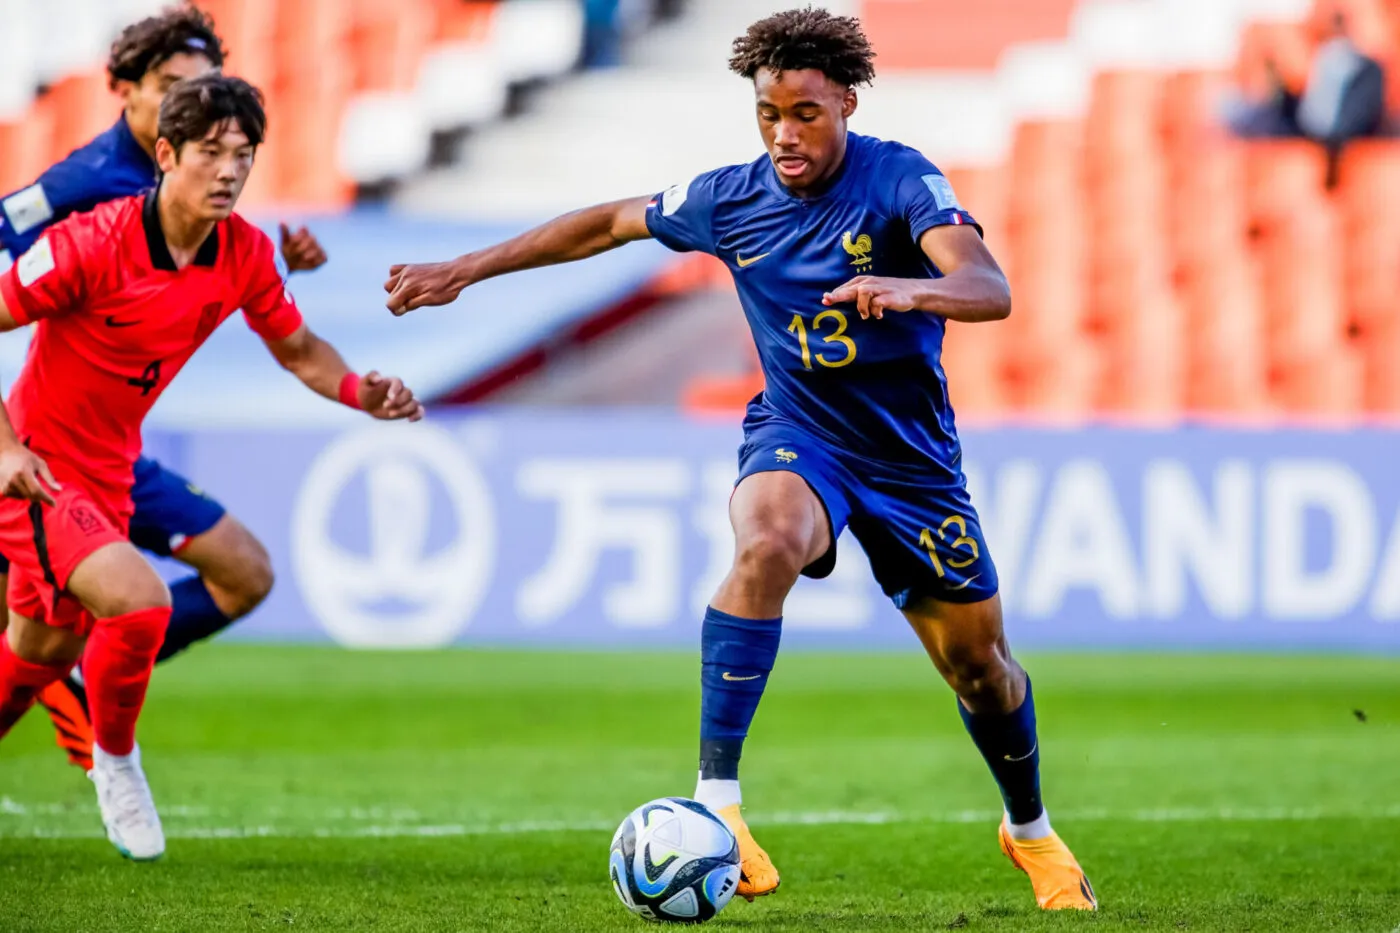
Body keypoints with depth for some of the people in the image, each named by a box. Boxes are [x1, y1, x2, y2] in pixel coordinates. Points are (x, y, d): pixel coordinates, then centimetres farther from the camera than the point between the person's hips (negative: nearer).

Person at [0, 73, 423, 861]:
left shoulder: (245, 255, -6)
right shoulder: (91, 245, -25)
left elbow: (298, 349, 9)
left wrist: (360, 392, -11)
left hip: (109, 475, 7)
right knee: (139, 600, -27)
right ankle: (115, 759, -1)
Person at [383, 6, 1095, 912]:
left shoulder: (899, 180, -18)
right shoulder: (730, 198, -6)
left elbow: (991, 291, -32)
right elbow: (610, 223, 11)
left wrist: (908, 290, -54)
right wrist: (467, 269, 11)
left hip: (911, 456, 0)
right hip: (796, 436, 0)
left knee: (979, 661, 8)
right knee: (768, 542, -35)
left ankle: (1031, 829, 39)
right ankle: (715, 799, -35)